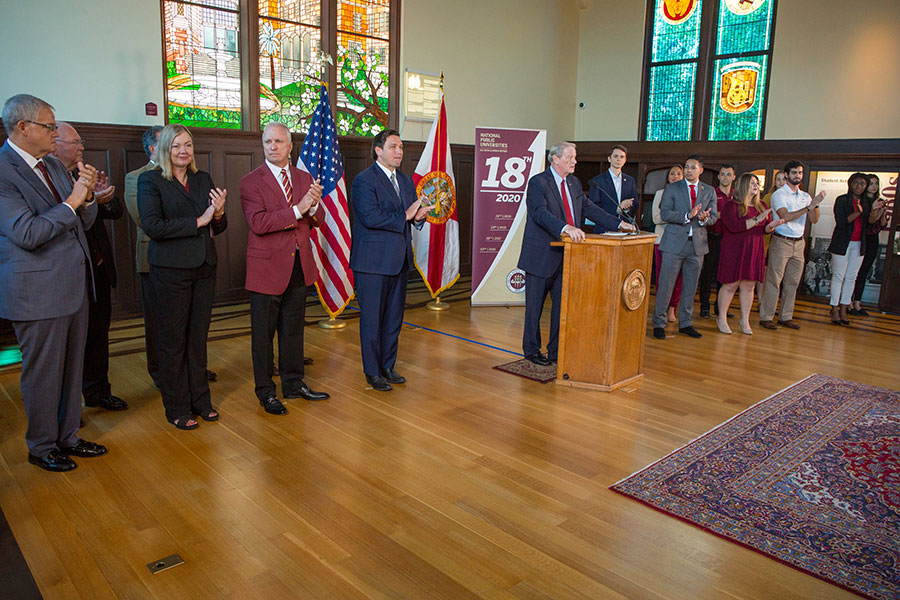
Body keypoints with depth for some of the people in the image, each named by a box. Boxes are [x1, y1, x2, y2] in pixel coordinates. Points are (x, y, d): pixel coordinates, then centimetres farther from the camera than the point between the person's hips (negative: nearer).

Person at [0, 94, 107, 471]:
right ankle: (41, 447, 24)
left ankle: (67, 437, 32)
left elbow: (82, 222, 13)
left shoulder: (53, 165, 12)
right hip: (38, 291, -8)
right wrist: (71, 202, -20)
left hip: (74, 285, 8)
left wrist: (87, 195, -6)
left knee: (72, 366, 16)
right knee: (43, 372, 6)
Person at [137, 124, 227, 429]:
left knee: (198, 337, 11)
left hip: (204, 267, 5)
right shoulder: (150, 180, -3)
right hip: (171, 270, -5)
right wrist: (198, 221, -17)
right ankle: (177, 409, 15)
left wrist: (219, 214, -10)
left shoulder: (203, 179, 12)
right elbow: (152, 226, -16)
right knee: (172, 340, 4)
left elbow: (216, 228, 13)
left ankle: (200, 400, 23)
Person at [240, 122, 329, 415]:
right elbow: (258, 223, -19)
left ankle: (294, 383, 29)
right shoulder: (251, 181, -6)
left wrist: (314, 206, -15)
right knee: (263, 333, 6)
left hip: (300, 266, 5)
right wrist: (297, 209, -24)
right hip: (267, 268, -5)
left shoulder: (304, 178, 10)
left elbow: (315, 223, 7)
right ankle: (265, 391, 19)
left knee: (293, 329, 15)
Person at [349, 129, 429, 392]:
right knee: (372, 318, 2)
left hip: (399, 261, 8)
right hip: (372, 262, -7)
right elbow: (370, 217, -21)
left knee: (394, 318, 14)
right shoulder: (363, 181, -9)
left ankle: (388, 366, 26)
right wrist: (404, 216, -18)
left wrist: (419, 215, -9)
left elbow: (414, 213, 15)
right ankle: (372, 372, 13)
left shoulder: (406, 180, 15)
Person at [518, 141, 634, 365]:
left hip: (566, 256, 7)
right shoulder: (537, 182, -11)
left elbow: (590, 208, 13)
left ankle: (556, 351, 23)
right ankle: (531, 350, 20)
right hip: (542, 255, -7)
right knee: (535, 306, 5)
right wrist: (566, 228, -40)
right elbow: (541, 213, -25)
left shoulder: (574, 183, 12)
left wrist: (618, 223, 2)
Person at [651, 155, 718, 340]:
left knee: (690, 287, 10)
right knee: (666, 285, -3)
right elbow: (665, 213, -8)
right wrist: (687, 216, -21)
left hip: (697, 243, 3)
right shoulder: (672, 189, 3)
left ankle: (685, 323, 21)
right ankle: (658, 323, 7)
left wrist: (705, 219, -16)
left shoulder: (709, 191, 12)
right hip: (674, 243, -3)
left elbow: (714, 216, 8)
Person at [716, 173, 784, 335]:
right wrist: (757, 220, -20)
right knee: (730, 285, -2)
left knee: (749, 286, 7)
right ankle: (721, 319, 11)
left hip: (755, 252, 5)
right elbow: (733, 226, -20)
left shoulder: (761, 206, 14)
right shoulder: (731, 205, -6)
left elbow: (765, 229, 16)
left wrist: (771, 225, -7)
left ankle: (745, 320, 17)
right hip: (734, 251, -5)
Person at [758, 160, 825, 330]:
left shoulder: (805, 196, 14)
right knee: (773, 280, -6)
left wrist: (816, 204, -11)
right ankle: (766, 317, -1)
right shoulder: (779, 194, -6)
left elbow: (814, 220, 6)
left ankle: (786, 317, 16)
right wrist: (809, 207, -23)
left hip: (799, 243, 7)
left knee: (792, 282, 9)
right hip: (781, 241, -7)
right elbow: (786, 216, -20)